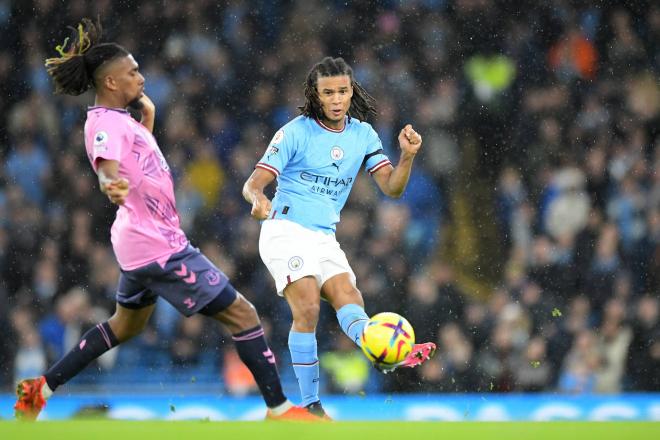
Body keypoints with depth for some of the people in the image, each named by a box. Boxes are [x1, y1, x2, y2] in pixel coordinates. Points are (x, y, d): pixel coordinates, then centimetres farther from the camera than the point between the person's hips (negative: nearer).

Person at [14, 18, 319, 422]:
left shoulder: (119, 118, 10)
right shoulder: (106, 123, -18)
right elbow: (107, 167, -38)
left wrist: (148, 114, 21)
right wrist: (112, 186, -58)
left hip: (139, 243, 11)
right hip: (159, 247, -11)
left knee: (127, 325, 29)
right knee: (242, 314, -7)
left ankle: (42, 389, 28)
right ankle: (279, 409, -4)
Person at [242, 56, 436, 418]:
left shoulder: (362, 134, 7)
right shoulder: (296, 132, -7)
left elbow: (391, 187, 3)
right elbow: (253, 183, -9)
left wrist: (407, 156, -16)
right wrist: (258, 200, -33)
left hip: (324, 239, 5)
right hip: (285, 230, -5)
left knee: (349, 299, -19)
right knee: (308, 308, -21)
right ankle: (310, 405, -18)